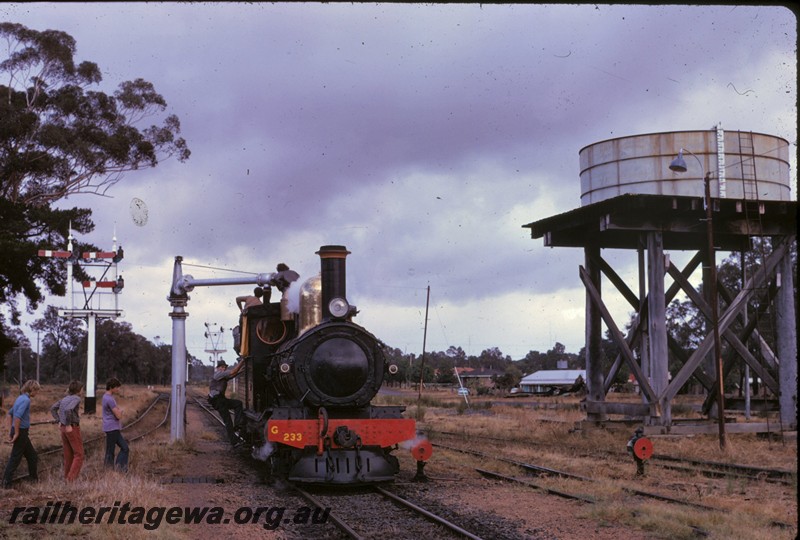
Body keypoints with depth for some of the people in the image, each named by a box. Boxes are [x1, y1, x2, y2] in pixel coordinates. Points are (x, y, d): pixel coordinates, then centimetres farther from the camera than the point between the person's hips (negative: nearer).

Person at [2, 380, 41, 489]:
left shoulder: (21, 398, 11)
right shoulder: (26, 400, -18)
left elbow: (11, 413, 21)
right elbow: (17, 417, -27)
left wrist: (12, 431, 21)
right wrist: (16, 433, -21)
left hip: (21, 432, 9)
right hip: (21, 432, -9)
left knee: (32, 456, 17)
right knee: (15, 458, -2)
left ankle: (34, 478, 27)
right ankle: (6, 483, 3)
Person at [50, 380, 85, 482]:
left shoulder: (65, 398, 12)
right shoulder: (76, 398, -13)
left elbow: (53, 408, 15)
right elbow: (68, 410, -29)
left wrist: (59, 422, 13)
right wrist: (68, 425, -20)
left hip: (64, 428, 8)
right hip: (73, 428, -8)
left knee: (68, 455, 15)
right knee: (79, 454, -2)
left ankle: (66, 477, 20)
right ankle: (72, 479, -10)